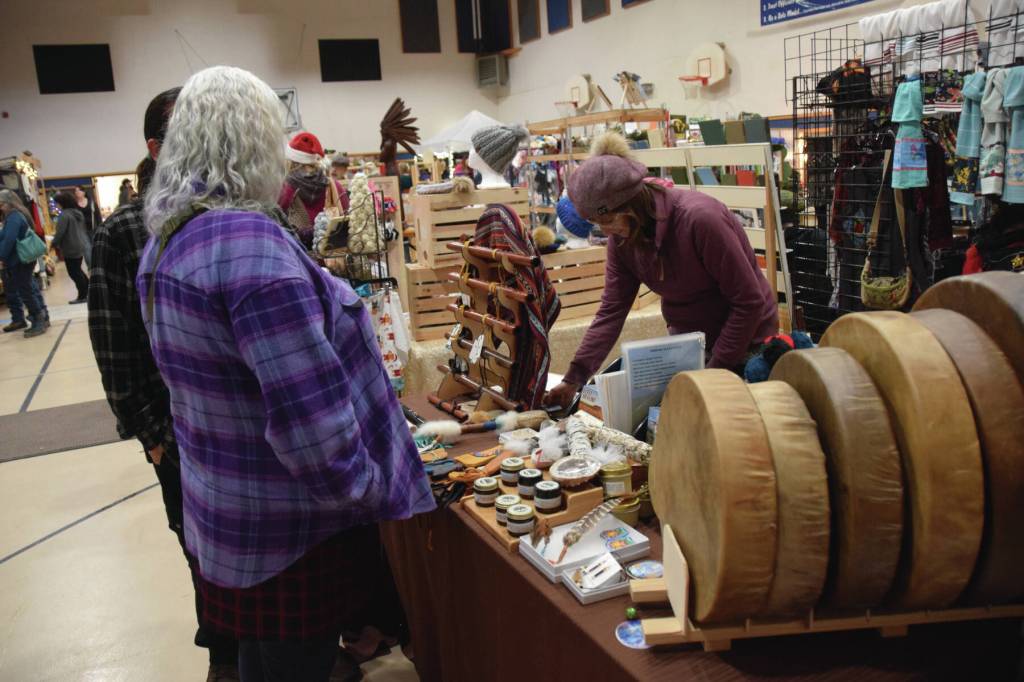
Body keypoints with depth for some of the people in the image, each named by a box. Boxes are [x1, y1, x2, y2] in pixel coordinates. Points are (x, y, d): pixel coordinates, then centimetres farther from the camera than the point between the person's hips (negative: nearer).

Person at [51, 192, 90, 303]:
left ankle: (82, 296, 4)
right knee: (78, 271, 19)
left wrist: (54, 244, -6)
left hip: (71, 249, -9)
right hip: (82, 246, 9)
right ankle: (89, 290, 19)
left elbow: (60, 232, -20)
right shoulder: (78, 213, 11)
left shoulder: (64, 215, -17)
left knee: (74, 273, 0)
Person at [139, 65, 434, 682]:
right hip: (291, 537, -8)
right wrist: (369, 491, -15)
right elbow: (310, 416, -30)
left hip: (223, 512, 9)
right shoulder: (250, 241, -27)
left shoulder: (165, 241, 4)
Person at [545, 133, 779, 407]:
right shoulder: (622, 237, -10)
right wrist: (573, 379, -14)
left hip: (743, 343, -6)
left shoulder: (699, 218, -30)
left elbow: (750, 302, -24)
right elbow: (611, 311, -7)